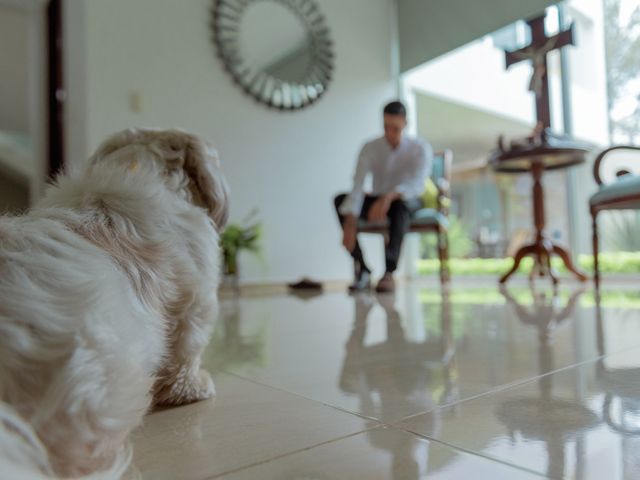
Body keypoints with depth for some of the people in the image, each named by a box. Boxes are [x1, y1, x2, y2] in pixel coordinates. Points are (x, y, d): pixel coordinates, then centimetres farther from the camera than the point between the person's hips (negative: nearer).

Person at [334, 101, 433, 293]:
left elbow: (417, 184, -31)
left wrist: (389, 197, -51)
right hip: (378, 201, 2)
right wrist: (350, 222, -39)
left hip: (409, 202, -2)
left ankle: (389, 272, -45)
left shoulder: (421, 148, -14)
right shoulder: (370, 148, -12)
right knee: (340, 199, -25)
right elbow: (358, 186, -24)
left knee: (400, 202, -39)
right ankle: (362, 269, -30)